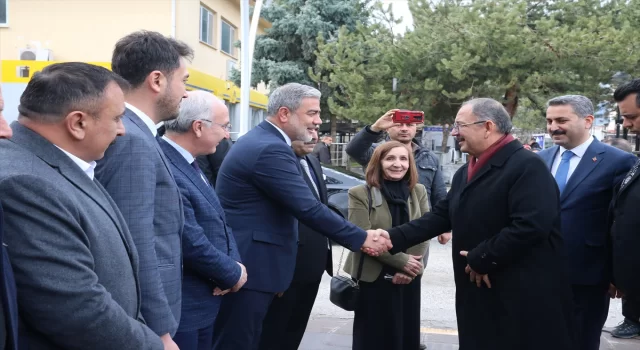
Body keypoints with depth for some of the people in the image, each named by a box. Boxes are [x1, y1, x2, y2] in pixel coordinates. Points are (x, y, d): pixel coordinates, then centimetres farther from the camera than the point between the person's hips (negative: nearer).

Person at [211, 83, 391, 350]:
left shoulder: (261, 140, 14)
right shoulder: (270, 149, -20)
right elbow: (309, 209, -22)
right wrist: (362, 239, -15)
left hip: (246, 261, 11)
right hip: (247, 266, -11)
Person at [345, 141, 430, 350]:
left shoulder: (419, 192, 5)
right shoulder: (360, 194, -7)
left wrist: (409, 268, -10)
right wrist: (401, 261, -17)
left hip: (409, 278, 4)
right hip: (373, 278, -3)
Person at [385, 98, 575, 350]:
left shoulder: (527, 166, -16)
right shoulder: (465, 173, 15)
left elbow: (530, 226, -26)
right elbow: (441, 217, 13)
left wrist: (480, 260, -18)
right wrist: (392, 238, 2)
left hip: (525, 298, -8)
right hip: (480, 295, 9)